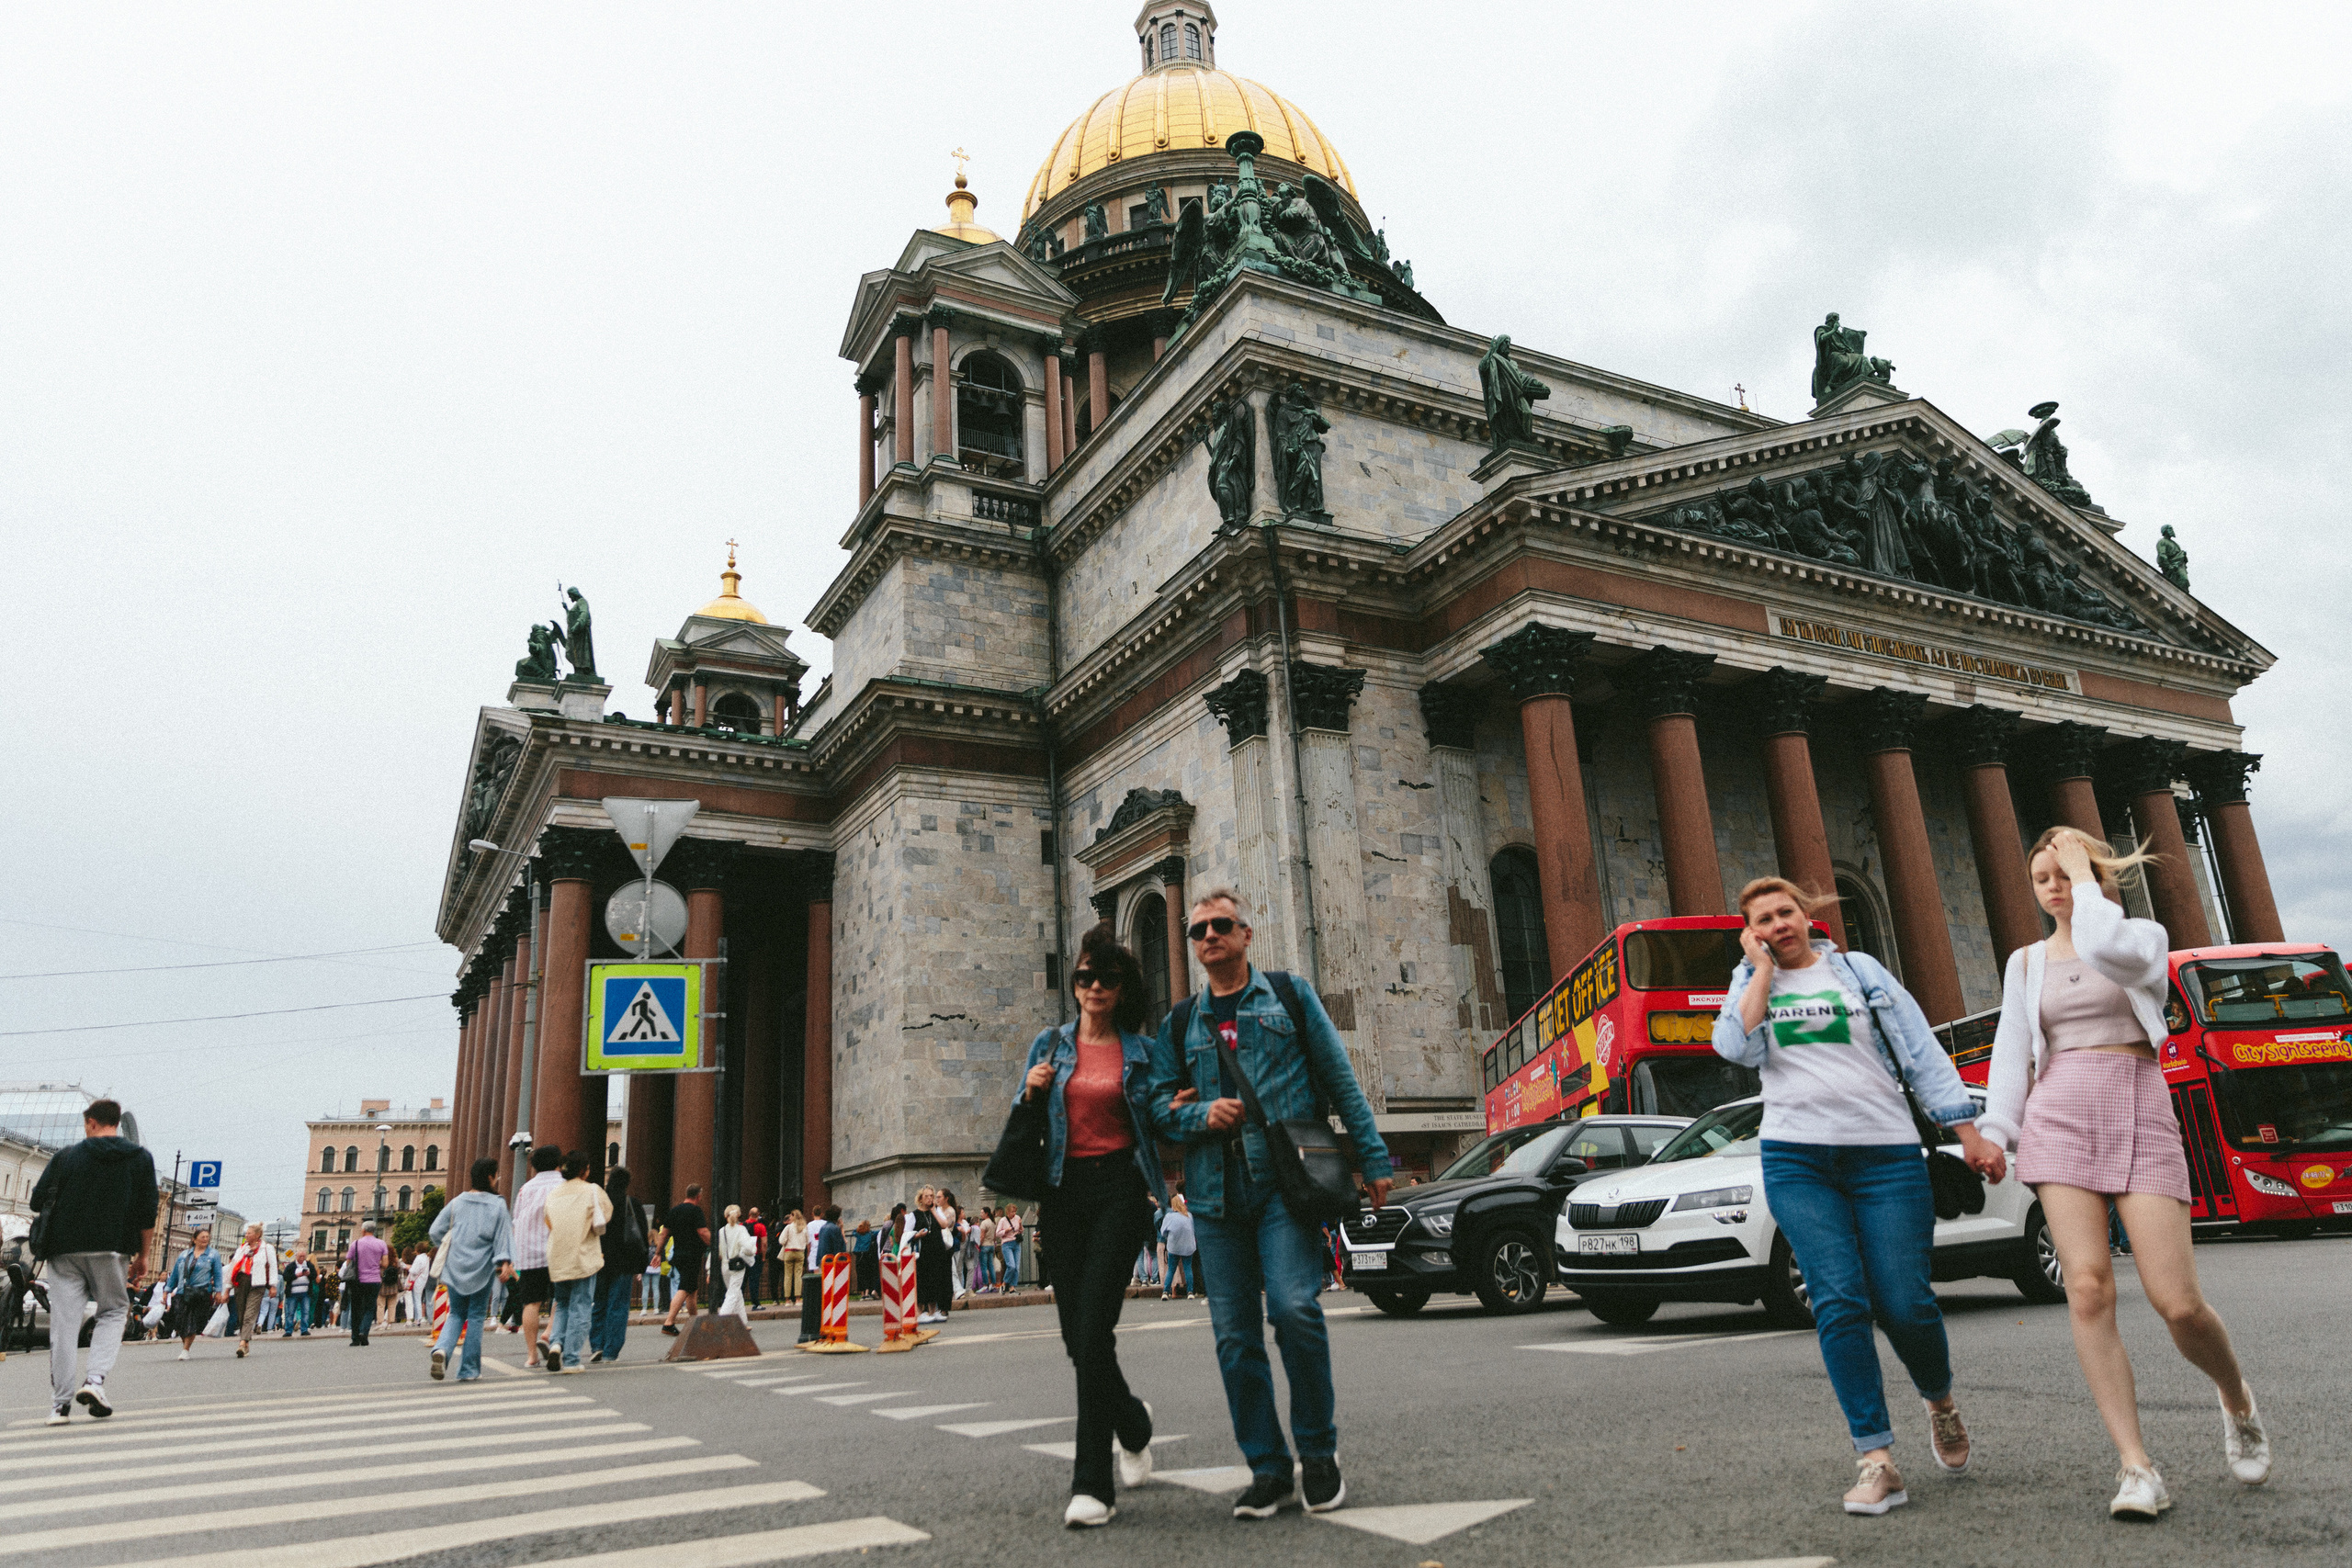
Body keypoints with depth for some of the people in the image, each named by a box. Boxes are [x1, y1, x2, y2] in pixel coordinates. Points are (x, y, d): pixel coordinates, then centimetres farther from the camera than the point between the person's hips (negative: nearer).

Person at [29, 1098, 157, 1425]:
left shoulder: (65, 1157, 6)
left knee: (64, 1321, 4)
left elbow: (37, 1202, 6)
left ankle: (61, 1403, 3)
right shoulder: (141, 1158, 7)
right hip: (112, 1251, 0)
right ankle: (95, 1380, -6)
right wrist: (142, 1256, 11)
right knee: (114, 1311, 14)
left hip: (65, 1250, 0)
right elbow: (147, 1213, 3)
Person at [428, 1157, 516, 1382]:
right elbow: (503, 1235, -11)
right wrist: (505, 1262, -13)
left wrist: (446, 1249, 22)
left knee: (456, 1314, 16)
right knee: (476, 1317, 7)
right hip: (482, 1268, -3)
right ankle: (468, 1370, 9)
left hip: (456, 1267, 3)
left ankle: (442, 1349, -13)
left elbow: (435, 1232, 6)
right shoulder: (497, 1205, -4)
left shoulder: (457, 1202, 4)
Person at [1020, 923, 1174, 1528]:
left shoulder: (1143, 1051, 5)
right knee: (1077, 1334, 6)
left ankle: (1092, 1483, -5)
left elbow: (1158, 1127, 12)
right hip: (1065, 1189, 3)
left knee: (1092, 1329, -13)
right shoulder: (1050, 1044, 10)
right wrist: (1032, 1093, -6)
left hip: (1121, 1188, -3)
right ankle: (1132, 1421, 36)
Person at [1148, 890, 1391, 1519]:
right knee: (1234, 1333, 2)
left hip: (1285, 1182, -3)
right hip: (1216, 1194, 3)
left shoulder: (1291, 996, 10)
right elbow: (1159, 1102, 14)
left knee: (1293, 1307, -17)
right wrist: (1202, 1114, -7)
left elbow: (1340, 1081, 9)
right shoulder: (1179, 1023, 17)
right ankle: (1268, 1468, 15)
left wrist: (1371, 1157, 5)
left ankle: (1319, 1450, 5)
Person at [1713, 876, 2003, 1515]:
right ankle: (1876, 1460, -6)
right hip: (1797, 1161, 1)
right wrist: (1762, 969, -2)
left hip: (1885, 1152, 0)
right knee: (1839, 1302, -11)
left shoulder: (1860, 970, 9)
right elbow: (1737, 1048, -8)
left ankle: (1941, 1403, 28)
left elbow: (1922, 1052, 6)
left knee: (1904, 1302, -4)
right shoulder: (1750, 982, 12)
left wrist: (1970, 1135, 0)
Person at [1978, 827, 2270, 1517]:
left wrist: (2088, 876, -5)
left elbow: (2105, 948, -18)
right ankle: (2137, 1467, -7)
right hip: (2059, 1121, 2)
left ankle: (2237, 1399, 25)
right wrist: (1994, 1133, 3)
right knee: (2088, 1289, -11)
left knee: (2178, 1303, -8)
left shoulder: (2145, 936, 8)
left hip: (2140, 1118, -2)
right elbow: (2012, 1052, 13)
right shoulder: (2026, 962, 17)